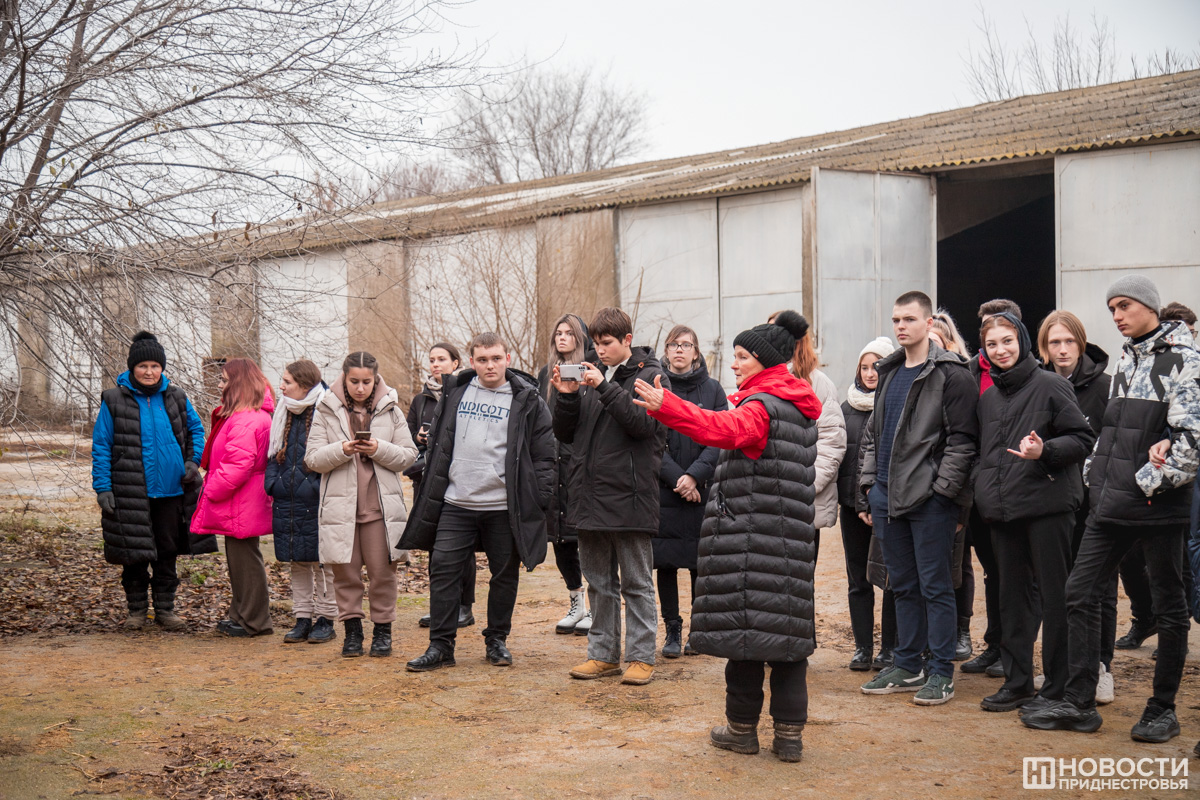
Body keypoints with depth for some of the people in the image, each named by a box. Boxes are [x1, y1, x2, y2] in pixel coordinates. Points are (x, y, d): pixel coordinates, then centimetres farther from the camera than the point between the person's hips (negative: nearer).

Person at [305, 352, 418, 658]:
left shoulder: (390, 411, 7)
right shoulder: (326, 411, 4)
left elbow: (409, 455, 4)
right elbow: (313, 459, 0)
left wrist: (379, 449, -13)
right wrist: (342, 450, -17)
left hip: (381, 504, 0)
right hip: (340, 505, 0)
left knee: (382, 571, 3)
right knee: (345, 570, 4)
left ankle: (383, 629, 16)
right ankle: (352, 629, 17)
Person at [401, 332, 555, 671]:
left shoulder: (527, 400, -1)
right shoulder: (455, 391, 9)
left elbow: (543, 455, 0)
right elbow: (438, 442, 16)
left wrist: (538, 501, -6)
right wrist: (433, 487, 11)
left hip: (504, 507, -2)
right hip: (455, 504, 2)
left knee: (504, 574, 8)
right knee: (443, 570, -1)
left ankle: (497, 641, 24)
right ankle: (441, 646, 7)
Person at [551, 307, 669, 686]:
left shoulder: (650, 376, -2)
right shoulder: (590, 375, 13)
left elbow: (643, 423, -18)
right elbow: (564, 433, 12)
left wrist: (605, 388, -22)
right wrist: (566, 397, -6)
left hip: (629, 496, -6)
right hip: (590, 496, 6)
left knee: (636, 582, 2)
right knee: (599, 582, 12)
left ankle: (641, 656, 9)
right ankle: (603, 653, 21)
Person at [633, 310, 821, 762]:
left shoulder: (762, 406, -13)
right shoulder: (800, 409, 16)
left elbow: (724, 429, -32)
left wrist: (664, 406, -41)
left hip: (750, 535, -8)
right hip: (791, 536, 8)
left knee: (745, 622, 1)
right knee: (786, 624, 8)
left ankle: (742, 728, 10)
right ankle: (789, 734, 10)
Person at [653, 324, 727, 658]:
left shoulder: (712, 389, 6)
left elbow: (719, 440, -1)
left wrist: (695, 475, -13)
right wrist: (676, 477, -12)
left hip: (702, 492, 0)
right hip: (663, 490, 0)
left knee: (701, 562, 3)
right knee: (665, 561, 1)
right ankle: (672, 630, 11)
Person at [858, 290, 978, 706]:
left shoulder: (951, 374, -8)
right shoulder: (889, 373, 16)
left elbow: (962, 440, -12)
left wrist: (942, 491, -16)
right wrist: (870, 484, 13)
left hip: (930, 498, -7)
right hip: (888, 497, 7)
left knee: (935, 586, -1)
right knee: (903, 586, 13)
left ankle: (942, 673, 7)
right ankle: (907, 667, 22)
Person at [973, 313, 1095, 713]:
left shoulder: (1050, 385, -4)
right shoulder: (987, 397, 14)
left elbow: (1083, 439, -6)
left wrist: (1045, 451, -21)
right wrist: (982, 491, 15)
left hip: (1047, 504, -6)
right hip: (1002, 510, 6)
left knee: (1055, 596, -1)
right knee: (1013, 596, 11)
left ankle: (1058, 688, 6)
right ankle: (1017, 682, 20)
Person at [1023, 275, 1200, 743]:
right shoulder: (1126, 360, 15)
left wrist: (1148, 482, -15)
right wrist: (1095, 475, 10)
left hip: (1158, 504, -8)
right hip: (1112, 503, 8)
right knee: (1080, 593, 5)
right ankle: (1079, 704, 12)